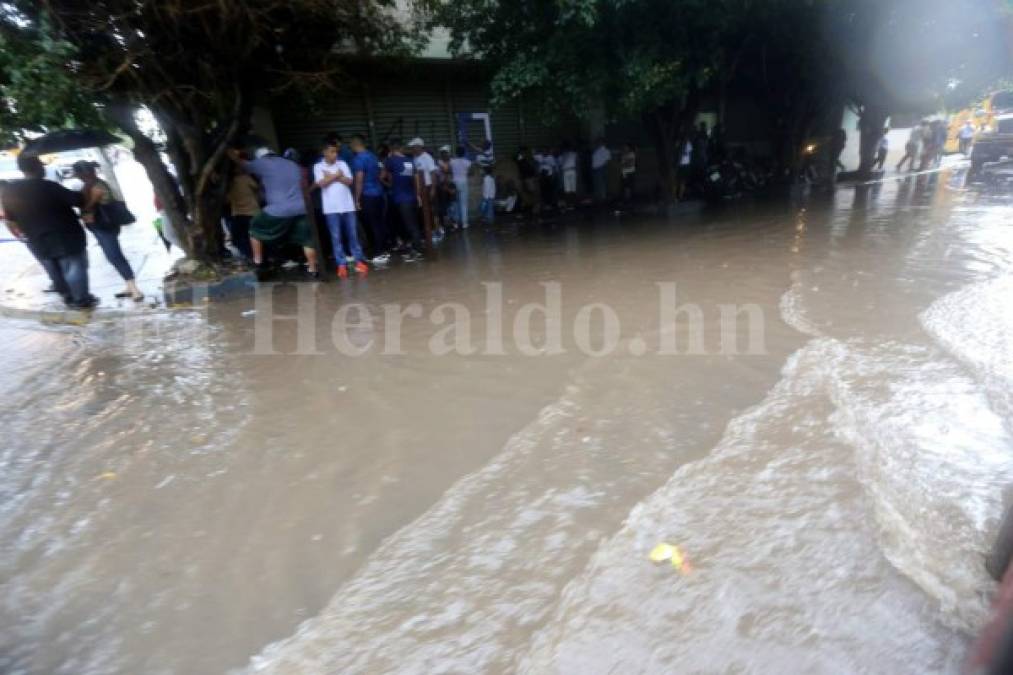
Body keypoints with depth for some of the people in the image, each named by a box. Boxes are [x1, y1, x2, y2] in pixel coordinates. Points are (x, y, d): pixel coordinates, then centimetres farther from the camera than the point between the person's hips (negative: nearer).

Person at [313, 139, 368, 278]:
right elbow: (321, 183, -10)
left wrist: (331, 176, -7)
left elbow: (350, 181, -2)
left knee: (353, 234, 5)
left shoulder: (343, 164, 8)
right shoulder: (318, 166, 3)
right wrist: (337, 175, -4)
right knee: (336, 237, 0)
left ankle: (359, 261, 13)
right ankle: (341, 265, 3)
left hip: (347, 205, 2)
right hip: (331, 208, -2)